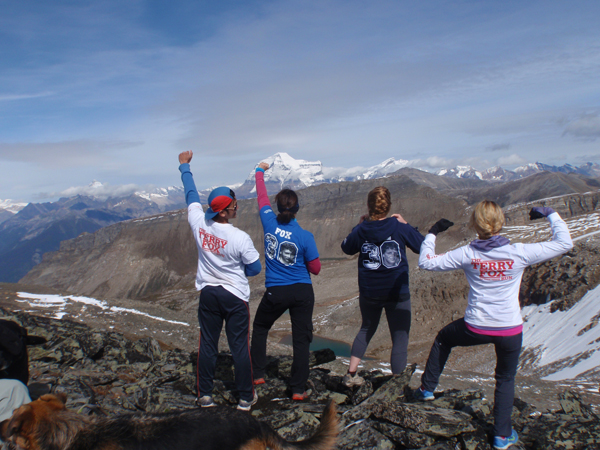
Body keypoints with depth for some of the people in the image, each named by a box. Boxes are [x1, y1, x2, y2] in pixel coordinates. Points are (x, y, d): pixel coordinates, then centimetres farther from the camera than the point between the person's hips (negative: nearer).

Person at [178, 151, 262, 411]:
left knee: (207, 345, 14)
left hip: (208, 294, 4)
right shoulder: (240, 238, -21)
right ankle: (246, 398, 19)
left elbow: (191, 194, 7)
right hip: (235, 297, -4)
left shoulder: (199, 223, -11)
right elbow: (255, 269, -8)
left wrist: (184, 167, 23)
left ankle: (205, 395, 24)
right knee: (239, 347, 7)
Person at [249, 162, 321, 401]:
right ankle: (298, 390, 9)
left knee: (260, 328, 25)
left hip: (275, 292, 1)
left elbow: (262, 197, 11)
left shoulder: (270, 223, -8)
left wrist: (260, 171, 27)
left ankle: (258, 375, 29)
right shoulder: (305, 236, -11)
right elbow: (315, 269, -4)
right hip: (302, 293, -1)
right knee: (301, 339, 6)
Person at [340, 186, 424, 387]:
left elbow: (346, 248, 12)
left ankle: (351, 373, 26)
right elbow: (422, 246, 0)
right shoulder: (399, 228, -14)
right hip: (397, 293, -3)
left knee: (367, 329, 25)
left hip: (368, 293, 3)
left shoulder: (361, 231, -8)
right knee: (400, 337, 8)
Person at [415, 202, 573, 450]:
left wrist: (432, 233, 10)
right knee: (505, 379, 24)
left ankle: (427, 388, 36)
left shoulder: (467, 254, -11)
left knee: (443, 338, 31)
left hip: (475, 329, 0)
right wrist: (551, 214, 9)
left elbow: (426, 262, -1)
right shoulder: (519, 253, -13)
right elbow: (564, 243, -2)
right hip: (510, 330, 0)